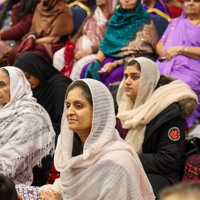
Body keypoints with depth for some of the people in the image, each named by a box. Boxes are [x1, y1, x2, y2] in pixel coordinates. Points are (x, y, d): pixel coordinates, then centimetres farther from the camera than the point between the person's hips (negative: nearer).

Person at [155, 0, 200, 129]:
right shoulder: (175, 22, 32)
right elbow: (160, 45, 26)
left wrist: (180, 50, -8)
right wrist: (165, 53, 3)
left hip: (189, 72, -5)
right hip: (164, 68, 5)